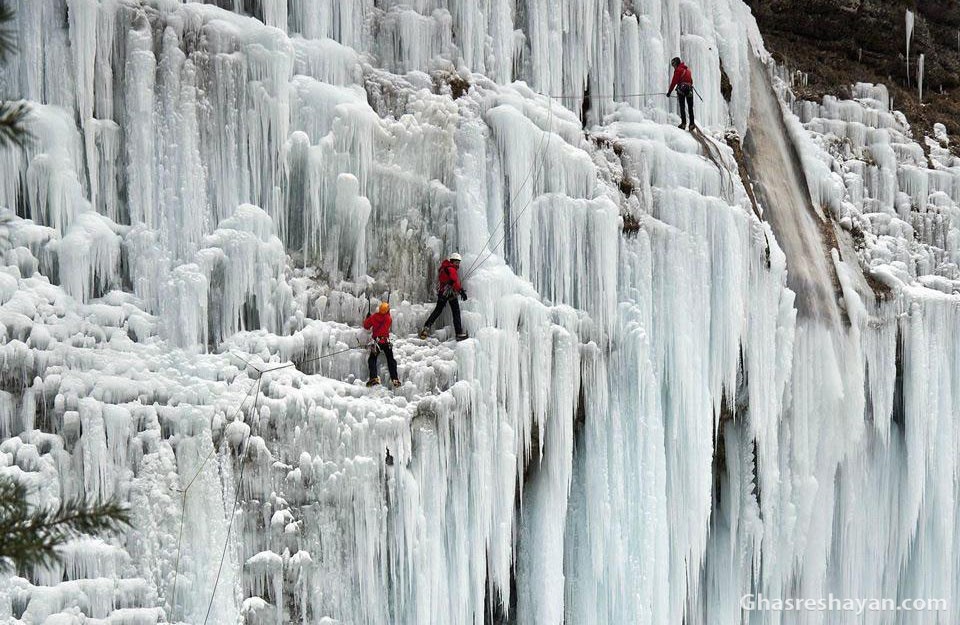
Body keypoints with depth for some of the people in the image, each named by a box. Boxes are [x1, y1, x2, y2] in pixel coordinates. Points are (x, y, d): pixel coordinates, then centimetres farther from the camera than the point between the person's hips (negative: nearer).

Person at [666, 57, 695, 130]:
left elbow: (674, 82, -7)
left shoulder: (678, 70, -2)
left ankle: (683, 123, -14)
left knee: (682, 107, -5)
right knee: (690, 108, 6)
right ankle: (692, 123, -1)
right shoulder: (687, 69, 20)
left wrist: (669, 91, -4)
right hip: (689, 89, 6)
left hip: (681, 89, -6)